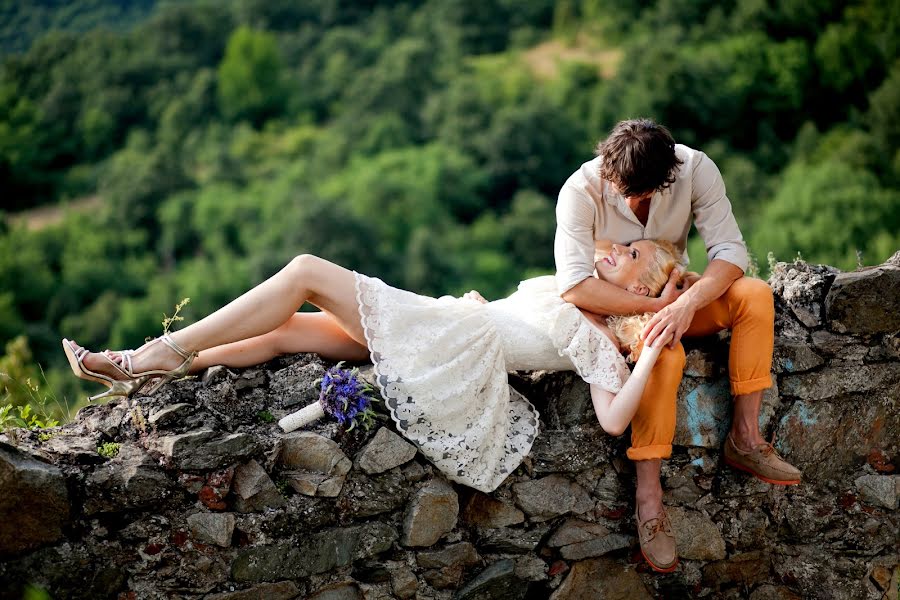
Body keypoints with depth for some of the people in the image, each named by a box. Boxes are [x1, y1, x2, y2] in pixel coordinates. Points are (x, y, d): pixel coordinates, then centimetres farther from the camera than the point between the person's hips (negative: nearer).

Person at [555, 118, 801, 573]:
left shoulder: (695, 168, -18)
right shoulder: (582, 190, -25)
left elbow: (730, 250, -22)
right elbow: (573, 284, -32)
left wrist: (686, 304, -39)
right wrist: (655, 304, -32)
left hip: (672, 298, 4)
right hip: (613, 307, -4)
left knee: (755, 295, -24)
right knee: (664, 351, -36)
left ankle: (744, 437, -18)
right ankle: (648, 498, -33)